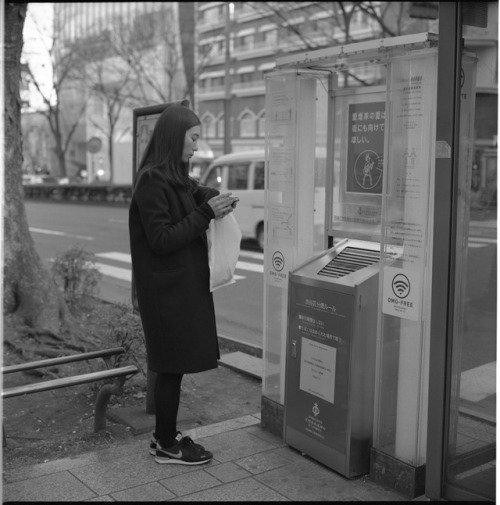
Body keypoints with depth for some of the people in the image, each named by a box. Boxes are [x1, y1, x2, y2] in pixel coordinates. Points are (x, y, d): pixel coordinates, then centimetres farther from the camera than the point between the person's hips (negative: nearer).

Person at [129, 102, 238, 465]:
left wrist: (215, 202, -1)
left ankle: (166, 435, 28)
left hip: (184, 285, 9)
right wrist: (206, 213, -20)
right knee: (171, 366, 0)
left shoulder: (177, 178, 10)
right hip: (167, 288, -9)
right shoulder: (152, 181, -17)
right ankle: (166, 446, 14)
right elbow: (161, 239, -20)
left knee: (174, 365, 15)